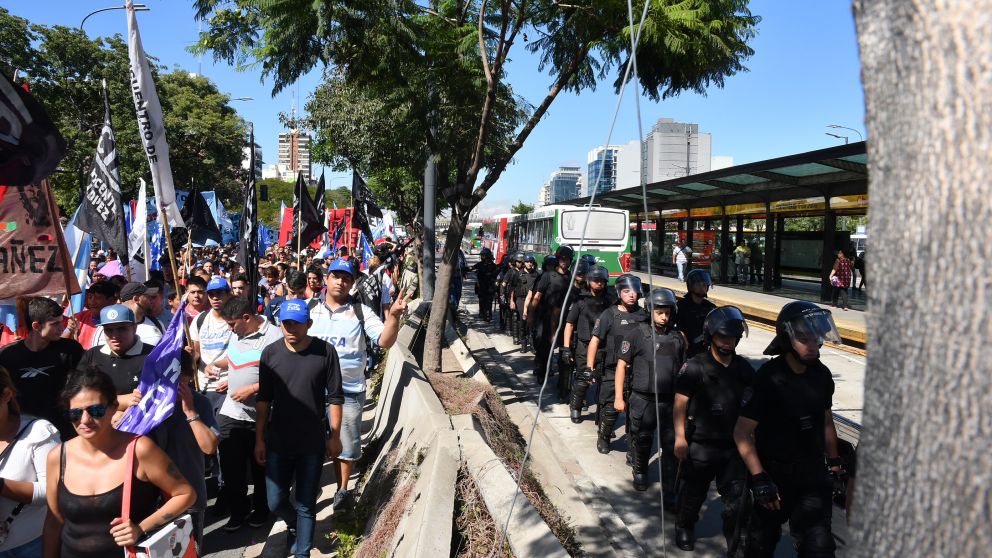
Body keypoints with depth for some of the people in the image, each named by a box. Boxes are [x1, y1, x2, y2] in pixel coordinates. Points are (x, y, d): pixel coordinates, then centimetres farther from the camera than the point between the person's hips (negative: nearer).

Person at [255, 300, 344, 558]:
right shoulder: (270, 353, -4)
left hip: (313, 442, -2)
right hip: (278, 442, 2)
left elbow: (335, 397, -5)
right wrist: (259, 438, 4)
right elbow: (263, 399, 3)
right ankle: (295, 526, 43)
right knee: (275, 502, 11)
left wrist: (335, 435, -4)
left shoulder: (325, 351, -11)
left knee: (306, 505, 7)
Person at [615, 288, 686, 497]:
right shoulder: (637, 334, -6)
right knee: (642, 442, 16)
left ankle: (670, 493, 9)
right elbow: (622, 365, -3)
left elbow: (682, 368, 15)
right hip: (642, 400, -2)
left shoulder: (678, 337, 5)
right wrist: (619, 397, -5)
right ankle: (640, 472, 44)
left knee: (672, 447, -1)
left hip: (670, 401, 2)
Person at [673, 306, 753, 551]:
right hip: (700, 445, -3)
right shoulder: (695, 367, -12)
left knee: (735, 496, 9)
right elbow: (680, 402, -11)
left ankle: (734, 540, 28)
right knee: (694, 492, 15)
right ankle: (684, 527, 38)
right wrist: (680, 437, -13)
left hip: (733, 445, 3)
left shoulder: (744, 369, 2)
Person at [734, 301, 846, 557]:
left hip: (813, 474, 4)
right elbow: (742, 432, -19)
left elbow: (826, 421, 13)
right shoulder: (769, 378, -20)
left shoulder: (821, 375, -2)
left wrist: (834, 465, 15)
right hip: (774, 476, -4)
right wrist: (759, 478, -22)